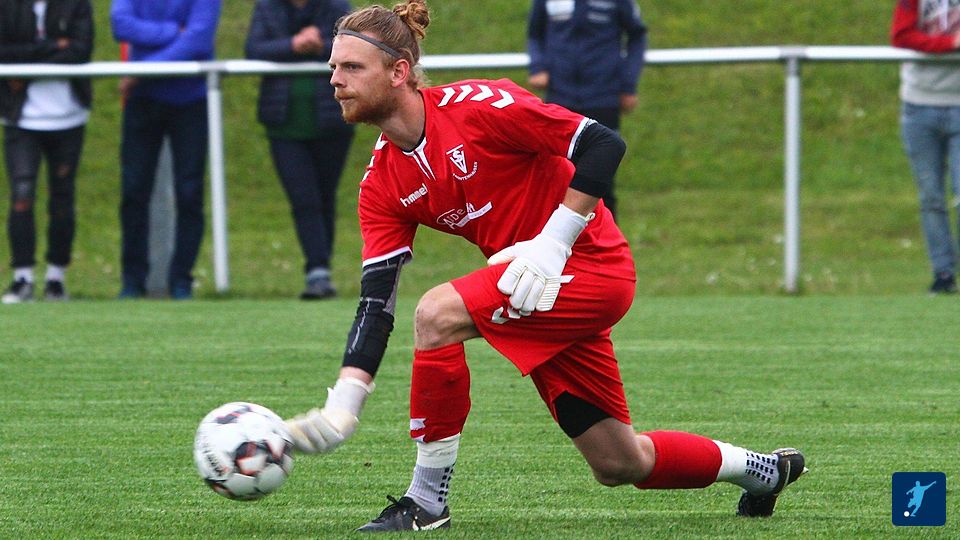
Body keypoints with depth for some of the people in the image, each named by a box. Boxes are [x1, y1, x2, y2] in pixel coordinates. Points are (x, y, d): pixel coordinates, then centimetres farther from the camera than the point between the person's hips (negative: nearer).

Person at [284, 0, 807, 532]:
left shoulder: (476, 106, -20)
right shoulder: (382, 183, 0)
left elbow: (603, 145, -18)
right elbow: (376, 303, -2)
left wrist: (552, 242, -23)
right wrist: (343, 404, -14)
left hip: (592, 265, -8)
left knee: (438, 312, -26)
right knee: (619, 464, 13)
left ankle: (426, 503, -17)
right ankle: (765, 471, 38)